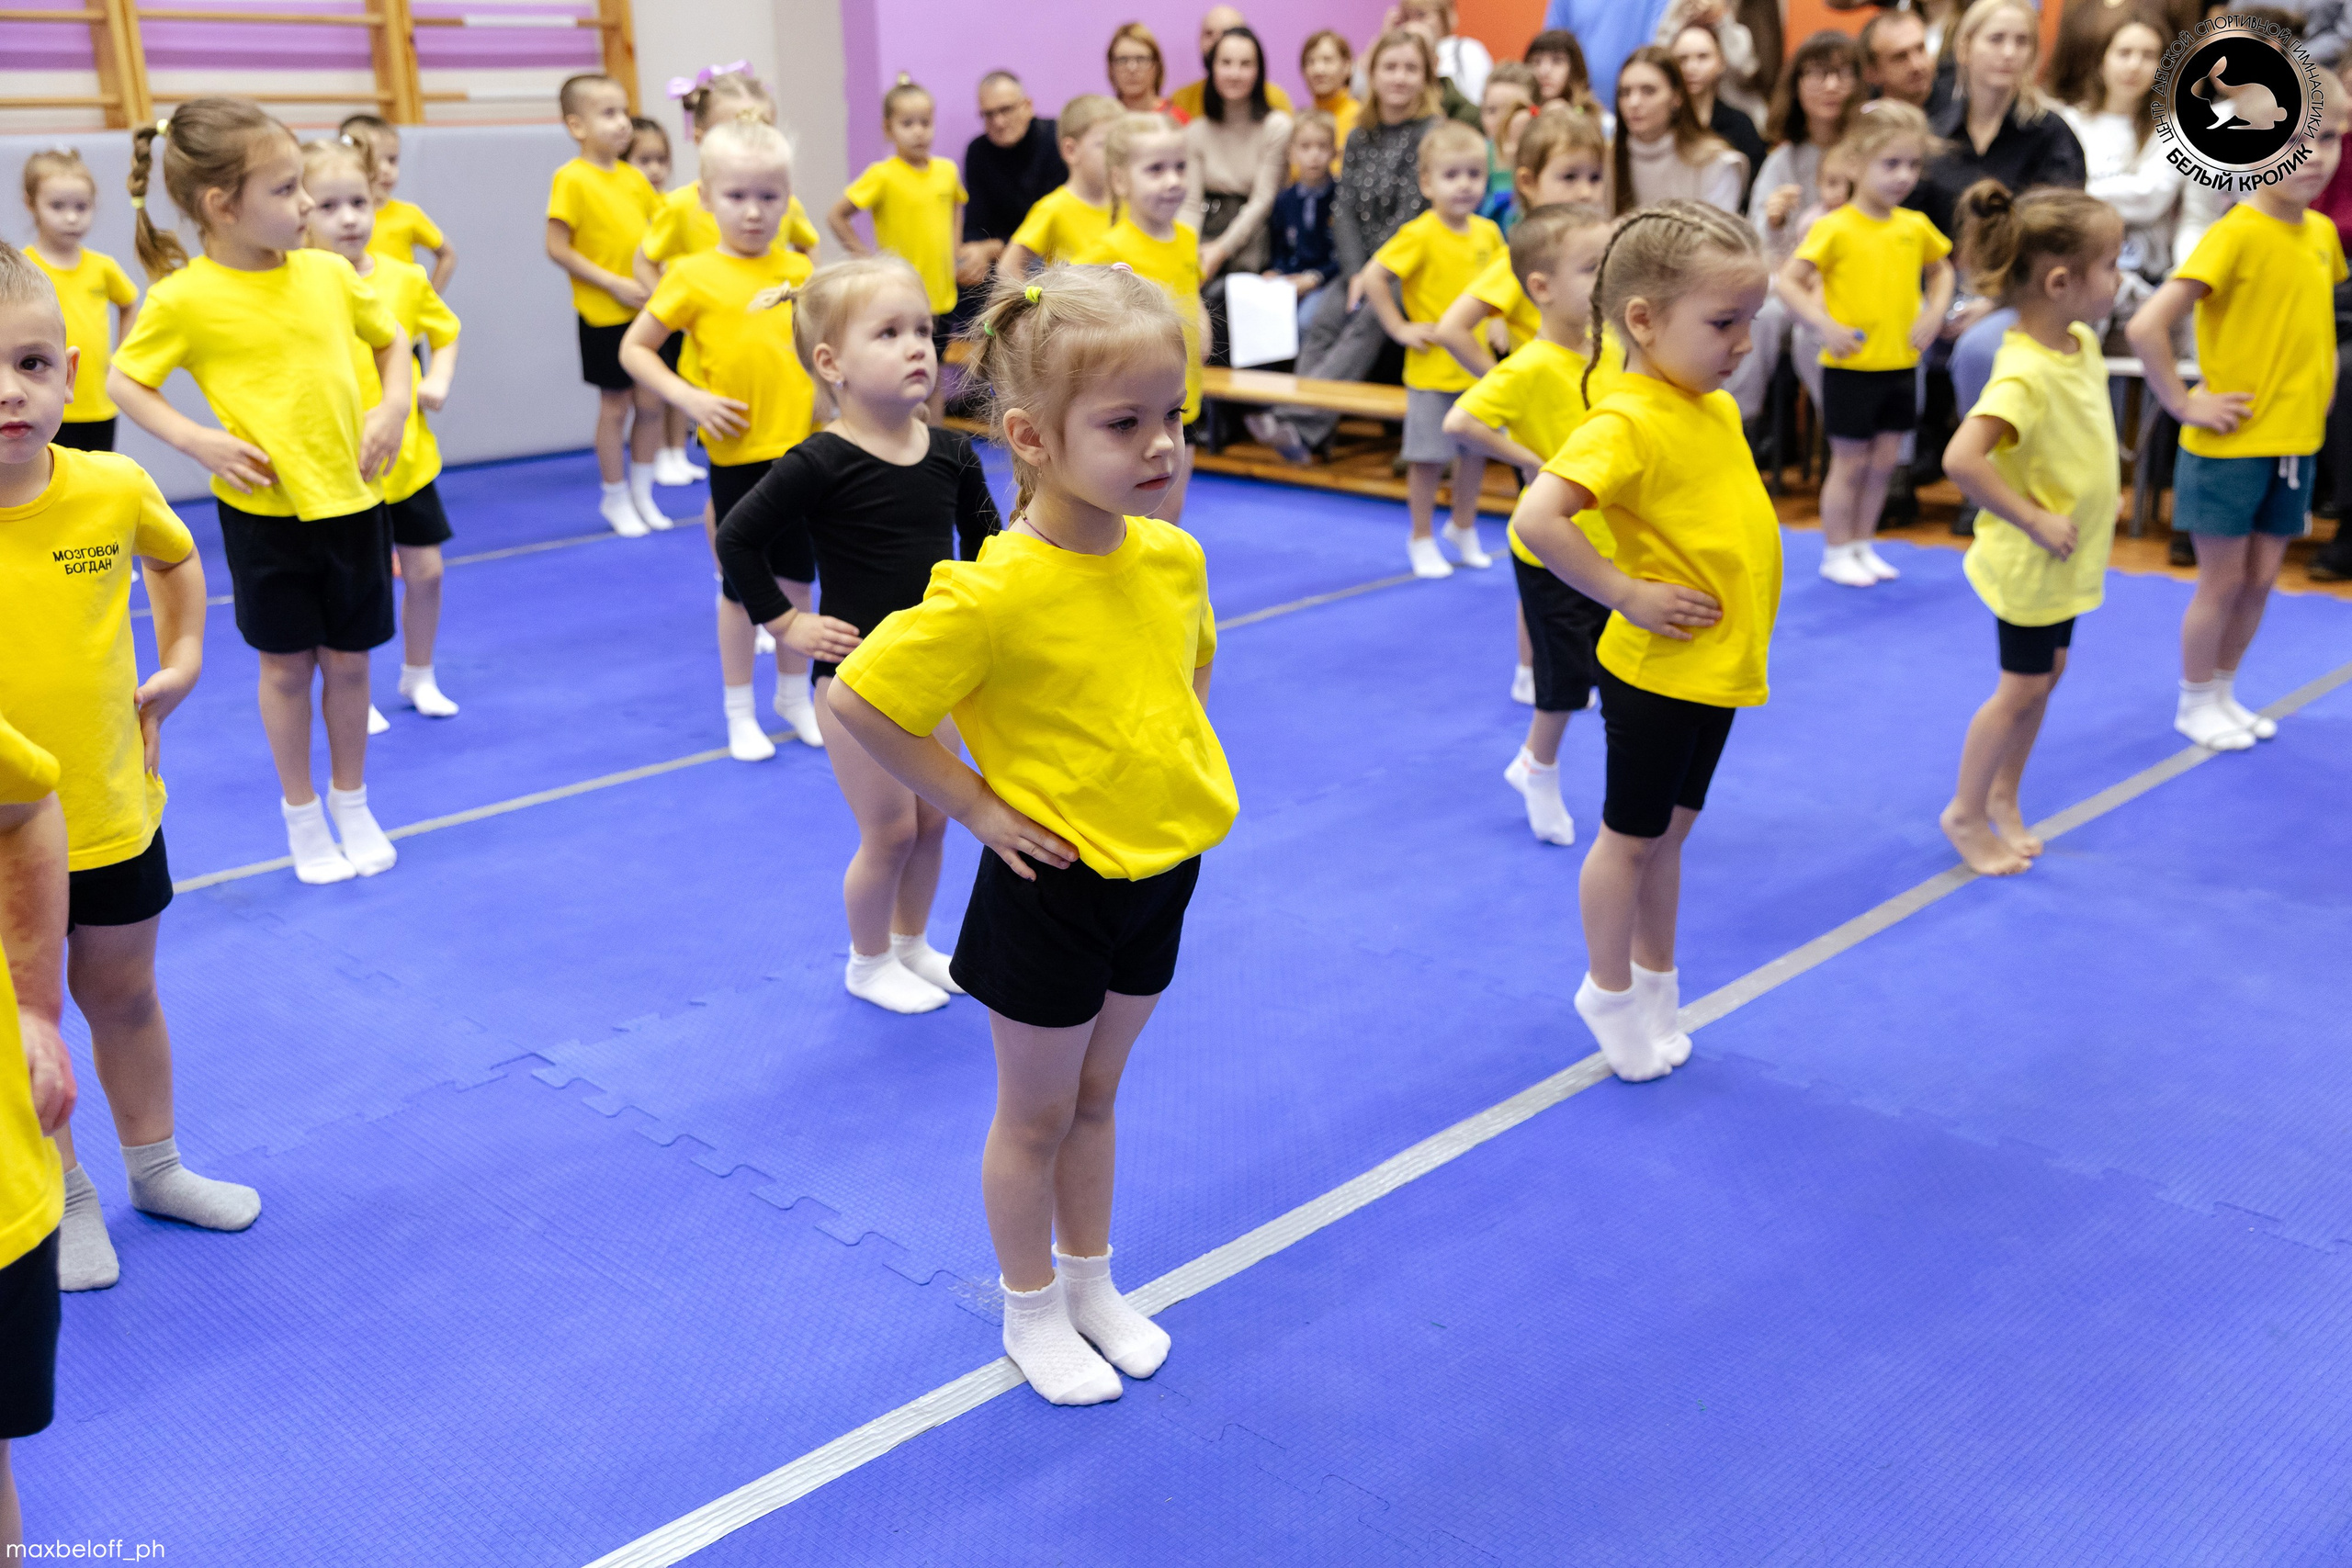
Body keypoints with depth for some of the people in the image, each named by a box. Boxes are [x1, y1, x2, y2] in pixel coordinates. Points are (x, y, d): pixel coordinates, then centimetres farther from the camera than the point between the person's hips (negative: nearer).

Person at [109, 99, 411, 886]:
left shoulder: (329, 273, 0)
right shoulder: (184, 298, -11)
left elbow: (391, 339, 16)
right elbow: (123, 382, -1)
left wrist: (392, 408, 1)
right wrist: (196, 440, -14)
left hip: (352, 499, 3)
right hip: (263, 509, -3)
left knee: (348, 660, 13)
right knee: (287, 664, 9)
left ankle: (352, 806, 30)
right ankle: (302, 818, 26)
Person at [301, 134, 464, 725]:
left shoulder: (405, 278, -1)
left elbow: (445, 332, 15)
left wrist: (438, 379, -1)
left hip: (408, 459, 4)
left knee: (425, 570, 11)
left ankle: (418, 676, 32)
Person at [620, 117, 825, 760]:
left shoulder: (800, 270, 2)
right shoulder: (695, 276, -7)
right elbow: (634, 349, -2)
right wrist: (689, 398, -13)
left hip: (802, 448, 3)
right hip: (738, 453, -3)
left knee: (796, 578, 13)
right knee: (742, 585, 7)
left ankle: (794, 694, 30)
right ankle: (738, 710, 21)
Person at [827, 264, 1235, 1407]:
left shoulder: (1174, 557, -5)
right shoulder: (994, 594, -26)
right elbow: (859, 701, -21)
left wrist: (1183, 766, 5)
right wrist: (973, 806, -16)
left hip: (1157, 871, 6)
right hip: (1051, 883, -6)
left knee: (1094, 1096, 23)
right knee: (1036, 1114, 14)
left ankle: (1093, 1284, 42)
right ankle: (1032, 1312, 34)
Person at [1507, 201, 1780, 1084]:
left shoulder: (1718, 409, 5)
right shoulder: (1627, 423, -23)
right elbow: (1537, 519, -36)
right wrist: (1626, 594, -25)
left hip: (1720, 669, 8)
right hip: (1658, 670, -8)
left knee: (1670, 830, 21)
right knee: (1630, 838, 8)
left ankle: (1654, 981, 36)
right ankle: (1610, 993, 26)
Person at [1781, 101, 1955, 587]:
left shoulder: (1915, 226, 4)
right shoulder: (1835, 227, -13)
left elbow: (1940, 269, 22)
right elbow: (1788, 280, -15)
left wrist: (1934, 312, 5)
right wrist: (1825, 325, -23)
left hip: (1901, 364, 5)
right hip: (1850, 366, -5)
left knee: (1884, 461, 11)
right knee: (1850, 463, 3)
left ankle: (1863, 545, 25)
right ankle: (1836, 553, 16)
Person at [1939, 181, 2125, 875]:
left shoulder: (2081, 342, 0)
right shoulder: (2023, 374, -30)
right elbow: (1961, 459, -41)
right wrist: (2032, 520, -29)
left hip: (2069, 555, 9)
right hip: (2031, 560, -9)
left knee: (2046, 674, 18)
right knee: (2022, 687, 3)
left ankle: (2002, 798, 34)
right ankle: (1965, 814, 20)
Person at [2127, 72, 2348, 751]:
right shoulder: (2236, 235, -19)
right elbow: (2146, 327, -28)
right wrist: (2182, 404, -20)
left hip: (2295, 441, 7)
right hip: (2230, 444, -6)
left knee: (2260, 578, 14)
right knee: (2222, 581, 4)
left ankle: (2224, 692, 30)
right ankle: (2195, 703, 20)